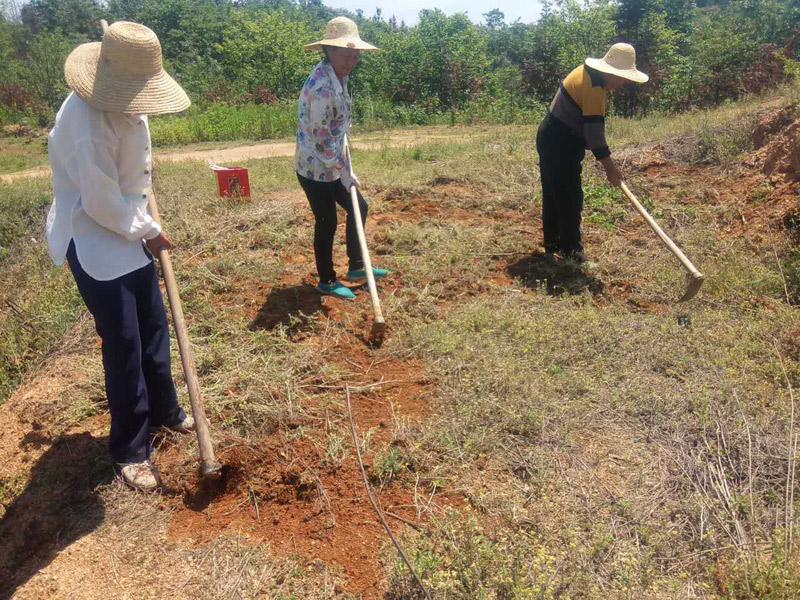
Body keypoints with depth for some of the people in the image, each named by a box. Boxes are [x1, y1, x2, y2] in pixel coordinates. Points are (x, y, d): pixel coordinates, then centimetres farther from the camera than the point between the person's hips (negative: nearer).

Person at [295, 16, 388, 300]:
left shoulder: (338, 75, 5)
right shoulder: (321, 87, -26)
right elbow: (320, 138, -23)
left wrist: (345, 167, 14)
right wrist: (345, 171, -15)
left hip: (332, 165, 10)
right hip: (316, 168, -9)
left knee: (358, 207, 17)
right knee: (327, 223, 3)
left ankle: (356, 267, 31)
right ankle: (326, 282, 22)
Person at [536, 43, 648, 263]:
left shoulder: (586, 71, 9)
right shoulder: (594, 88, -22)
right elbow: (594, 131, -24)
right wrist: (610, 167, -18)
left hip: (550, 140, 10)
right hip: (560, 147, -10)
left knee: (553, 195, 16)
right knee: (570, 199, -3)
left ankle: (552, 244, 27)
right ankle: (571, 250, 4)